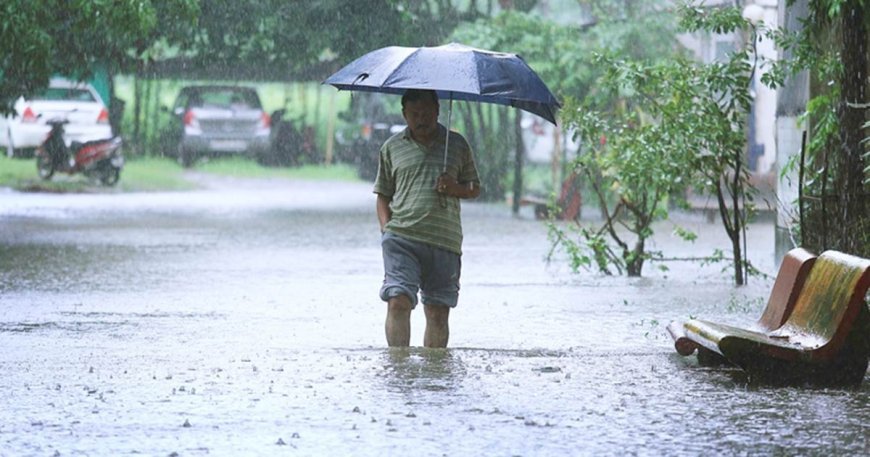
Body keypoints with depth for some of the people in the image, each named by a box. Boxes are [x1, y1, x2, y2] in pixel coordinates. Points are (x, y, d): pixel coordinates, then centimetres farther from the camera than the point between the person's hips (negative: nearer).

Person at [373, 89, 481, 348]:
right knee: (398, 301, -17)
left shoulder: (457, 145, 13)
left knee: (438, 313, 3)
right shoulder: (392, 147, 12)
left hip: (445, 240, 1)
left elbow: (475, 189, 18)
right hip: (401, 237, -1)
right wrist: (386, 228, 0)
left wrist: (456, 189, -5)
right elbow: (383, 195, 16)